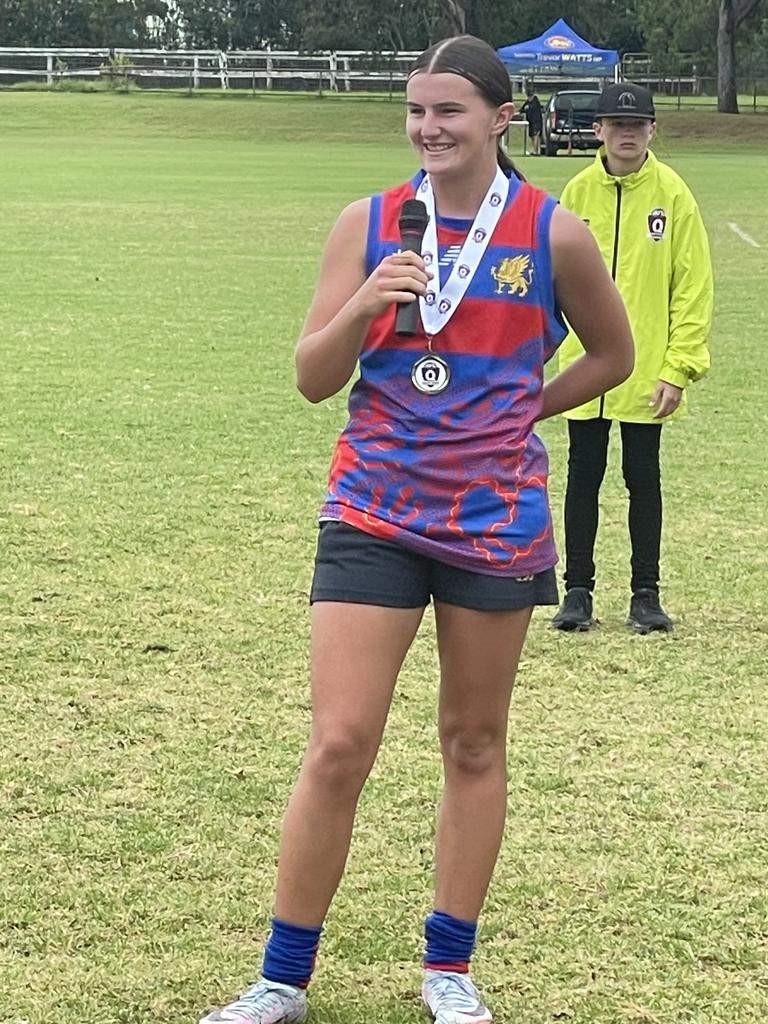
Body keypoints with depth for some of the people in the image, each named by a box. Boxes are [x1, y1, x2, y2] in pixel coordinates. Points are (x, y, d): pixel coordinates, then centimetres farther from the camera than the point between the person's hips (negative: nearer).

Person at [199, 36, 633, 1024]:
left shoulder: (553, 233, -3)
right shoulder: (368, 223, 0)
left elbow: (612, 355, 12)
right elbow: (312, 379, -1)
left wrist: (517, 410, 6)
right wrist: (361, 308, -18)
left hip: (496, 522, 0)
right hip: (374, 516, 0)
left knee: (474, 742, 11)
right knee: (338, 744, -5)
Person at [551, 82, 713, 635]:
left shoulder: (672, 193, -4)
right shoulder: (578, 191, 2)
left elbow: (693, 284, -4)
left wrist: (680, 366, -9)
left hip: (647, 371, -2)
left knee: (643, 479, 6)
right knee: (583, 477, 7)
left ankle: (646, 595, 15)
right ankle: (578, 592, 16)